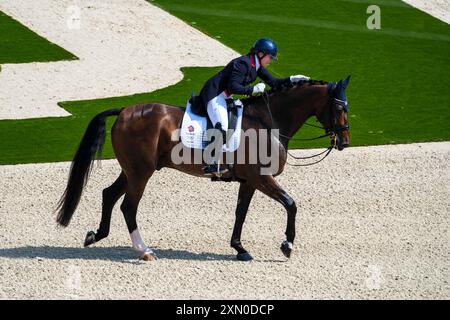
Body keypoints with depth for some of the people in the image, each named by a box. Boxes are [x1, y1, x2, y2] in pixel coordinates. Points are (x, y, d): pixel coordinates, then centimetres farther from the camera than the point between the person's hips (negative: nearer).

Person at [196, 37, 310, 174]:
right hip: (214, 95, -11)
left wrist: (292, 80, -3)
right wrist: (253, 89, -26)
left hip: (225, 96, 11)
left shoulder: (256, 66, 7)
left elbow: (273, 82, 9)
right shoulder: (243, 63, -22)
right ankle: (212, 164, -29)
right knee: (223, 128, -26)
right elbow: (232, 87, -26)